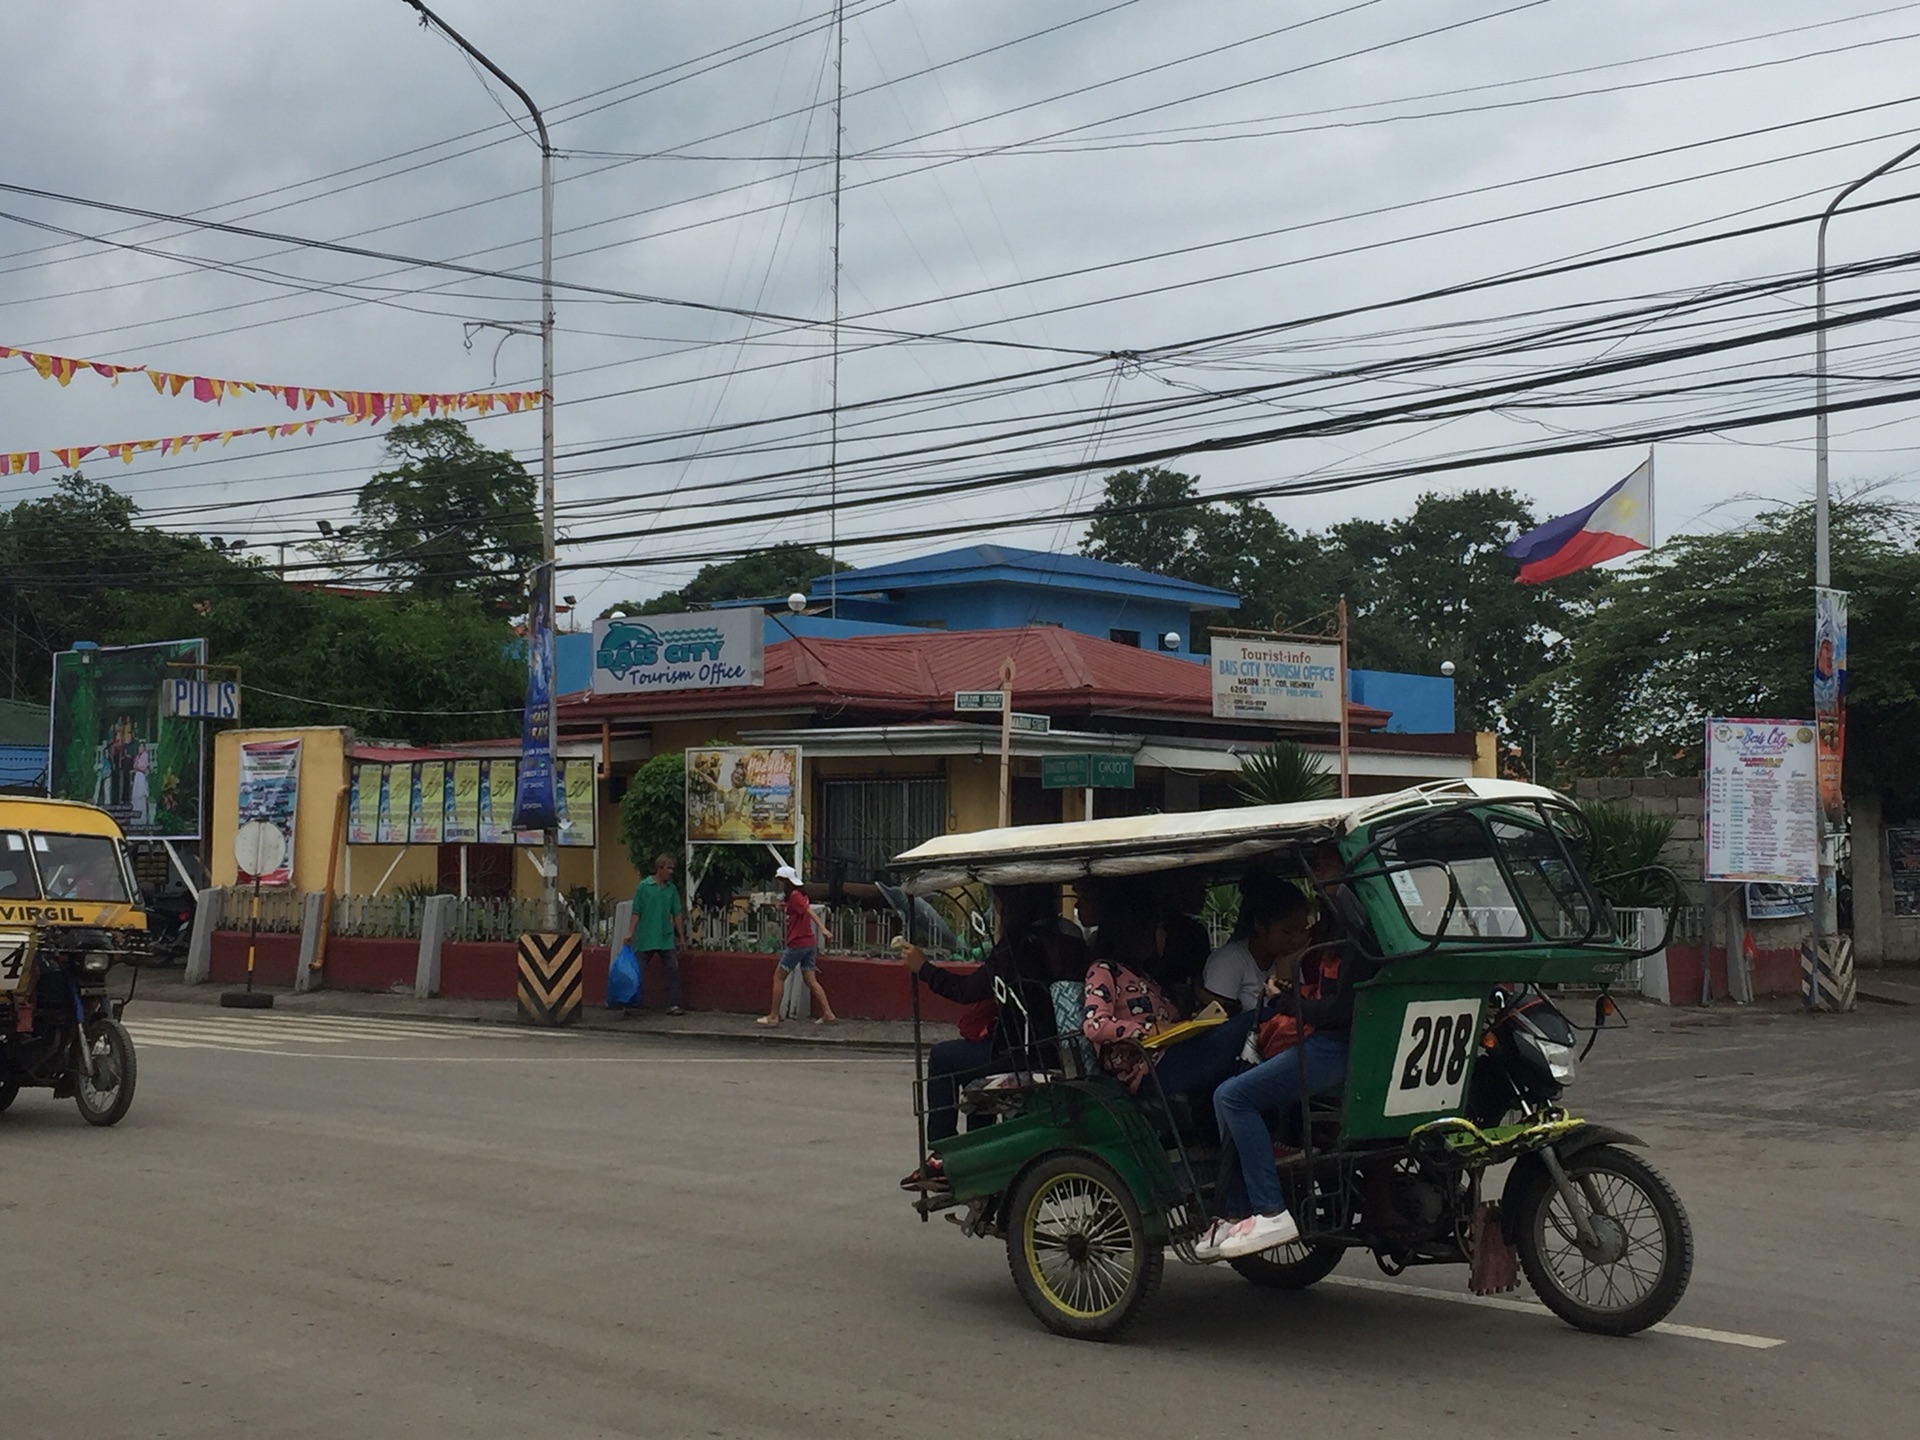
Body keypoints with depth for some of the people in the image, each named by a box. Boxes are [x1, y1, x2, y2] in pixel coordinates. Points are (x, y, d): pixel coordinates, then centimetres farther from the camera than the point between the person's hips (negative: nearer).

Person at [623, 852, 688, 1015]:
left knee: (673, 970, -3)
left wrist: (682, 937, 11)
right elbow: (636, 912, -4)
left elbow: (677, 914, 11)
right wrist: (630, 932, -12)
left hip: (666, 939, 3)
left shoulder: (672, 889, 7)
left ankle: (674, 1004, 0)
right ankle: (632, 1003, 12)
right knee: (637, 971, 1)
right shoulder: (643, 886, -4)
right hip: (645, 939, -3)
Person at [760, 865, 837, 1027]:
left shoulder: (794, 896, -12)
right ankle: (828, 1014, 1)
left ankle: (774, 1016, 4)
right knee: (811, 981, 8)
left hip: (797, 944, -9)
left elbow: (810, 911, -26)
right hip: (810, 943, 9)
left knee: (778, 977, 2)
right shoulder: (800, 895, 15)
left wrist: (822, 928, -36)